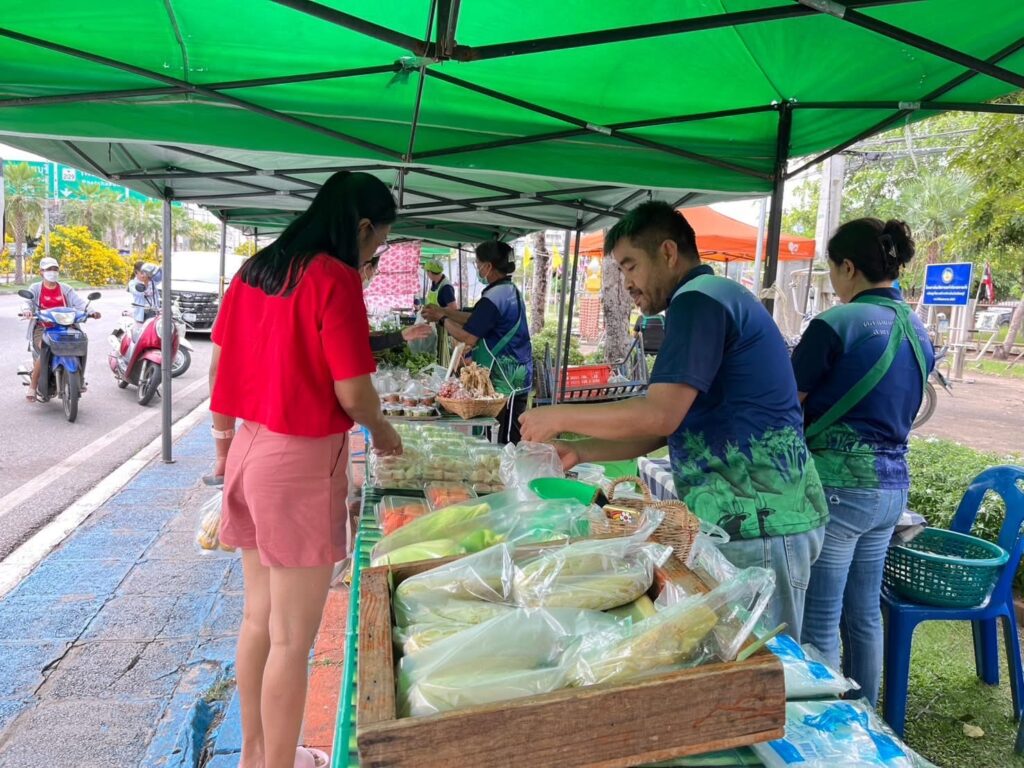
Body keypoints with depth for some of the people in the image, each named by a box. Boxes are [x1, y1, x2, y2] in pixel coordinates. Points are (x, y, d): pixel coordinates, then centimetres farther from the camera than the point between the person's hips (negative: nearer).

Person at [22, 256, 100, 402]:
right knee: (45, 352, -28)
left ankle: (80, 379, 0)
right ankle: (33, 387, -14)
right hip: (42, 329, -3)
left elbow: (79, 302, -1)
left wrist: (91, 311, -22)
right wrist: (27, 311, -35)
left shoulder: (66, 289, 14)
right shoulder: (35, 288, 8)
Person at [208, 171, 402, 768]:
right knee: (292, 640, 5)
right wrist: (382, 430, 2)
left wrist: (226, 443, 22)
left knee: (258, 619, 21)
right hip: (302, 462, -8)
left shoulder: (254, 269, 8)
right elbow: (352, 391, -18)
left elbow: (220, 365, 12)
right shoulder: (335, 278, -15)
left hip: (252, 451, 9)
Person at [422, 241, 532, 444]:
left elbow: (468, 338, -18)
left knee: (506, 443, -4)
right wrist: (444, 311, 16)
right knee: (511, 441, 13)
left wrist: (442, 318, -3)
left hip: (506, 383, -10)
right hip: (515, 377, 10)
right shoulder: (510, 291, 12)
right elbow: (475, 320, 20)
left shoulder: (494, 298, -19)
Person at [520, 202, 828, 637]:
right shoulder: (715, 298, 19)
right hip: (747, 519, 10)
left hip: (759, 524, -10)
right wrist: (579, 452, 9)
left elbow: (659, 416, -23)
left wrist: (559, 417, -11)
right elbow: (665, 431, 17)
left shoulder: (699, 298, -13)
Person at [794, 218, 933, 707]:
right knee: (864, 612, 19)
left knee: (819, 622, 3)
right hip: (892, 485, 8)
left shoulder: (837, 324, -14)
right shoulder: (917, 332, 10)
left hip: (839, 484, -8)